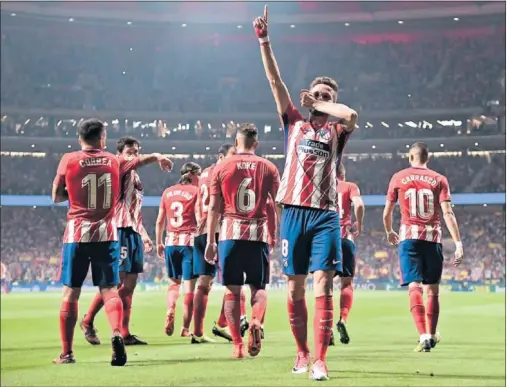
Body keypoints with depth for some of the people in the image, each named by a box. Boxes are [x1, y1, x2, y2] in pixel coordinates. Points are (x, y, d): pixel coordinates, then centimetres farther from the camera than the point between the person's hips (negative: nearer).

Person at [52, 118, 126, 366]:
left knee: (70, 292, 6)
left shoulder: (69, 160, -1)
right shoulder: (113, 161, 5)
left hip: (77, 234, -1)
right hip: (106, 234, 1)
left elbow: (56, 197, 7)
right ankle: (117, 333, -24)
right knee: (109, 290, 3)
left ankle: (66, 353, 9)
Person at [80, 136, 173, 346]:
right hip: (120, 230, -9)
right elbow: (139, 161, -24)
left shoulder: (135, 177, 23)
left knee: (130, 282, 5)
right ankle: (88, 321, 2)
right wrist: (156, 157, -36)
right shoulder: (118, 166, -2)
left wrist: (143, 233, 24)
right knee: (117, 279, -12)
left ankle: (125, 334, 7)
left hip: (134, 232, 9)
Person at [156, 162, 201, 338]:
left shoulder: (168, 192, 11)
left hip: (171, 241, 4)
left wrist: (159, 243, 20)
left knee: (174, 282, 18)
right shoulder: (196, 191, -2)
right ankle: (185, 328, 2)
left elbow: (160, 221, 12)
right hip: (190, 241, -4)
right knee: (189, 285, 1)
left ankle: (170, 311, -8)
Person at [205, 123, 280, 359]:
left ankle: (237, 345, 3)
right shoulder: (268, 168, 6)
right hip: (259, 233, 0)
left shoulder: (222, 167, 6)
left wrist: (210, 241, 9)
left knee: (232, 289, 6)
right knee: (258, 287, 10)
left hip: (230, 233, 0)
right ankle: (256, 322, -20)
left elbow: (213, 208, 4)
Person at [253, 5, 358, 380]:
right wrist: (264, 41, -1)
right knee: (295, 289, 6)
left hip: (325, 215, -1)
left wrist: (321, 104, 0)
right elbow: (275, 81, 6)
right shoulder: (295, 123, 13)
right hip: (294, 213, 2)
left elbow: (352, 116, -15)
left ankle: (319, 360, -11)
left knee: (323, 287, -9)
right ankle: (302, 353, 19)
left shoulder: (336, 132, 9)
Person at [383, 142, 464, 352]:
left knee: (414, 286, -6)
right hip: (433, 238, 1)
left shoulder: (398, 178, 5)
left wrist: (389, 232, 30)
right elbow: (448, 213, -5)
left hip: (409, 237, -1)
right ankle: (431, 335, 23)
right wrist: (458, 243, -6)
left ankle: (424, 336, -21)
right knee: (432, 290, 12)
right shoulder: (439, 180, 4)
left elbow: (387, 212, 11)